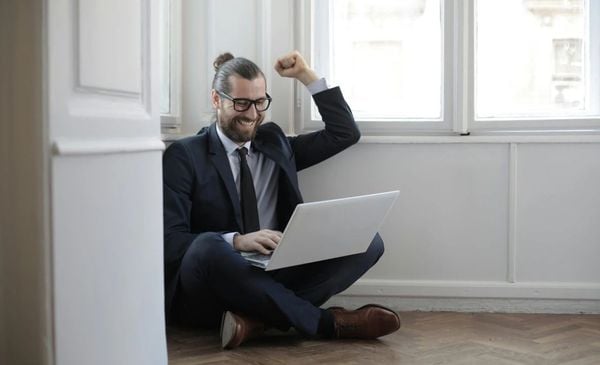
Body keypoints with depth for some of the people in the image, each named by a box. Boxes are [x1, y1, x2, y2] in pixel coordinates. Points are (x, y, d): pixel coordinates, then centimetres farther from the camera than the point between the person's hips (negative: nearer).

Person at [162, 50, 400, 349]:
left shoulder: (275, 143, 18)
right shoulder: (184, 155, 1)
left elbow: (345, 133, 19)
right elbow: (170, 241, -9)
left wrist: (307, 76, 12)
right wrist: (237, 240, -26)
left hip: (272, 279, 5)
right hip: (205, 296, -4)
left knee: (369, 242, -14)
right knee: (208, 247, -39)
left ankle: (257, 319, -28)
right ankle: (327, 322, -27)